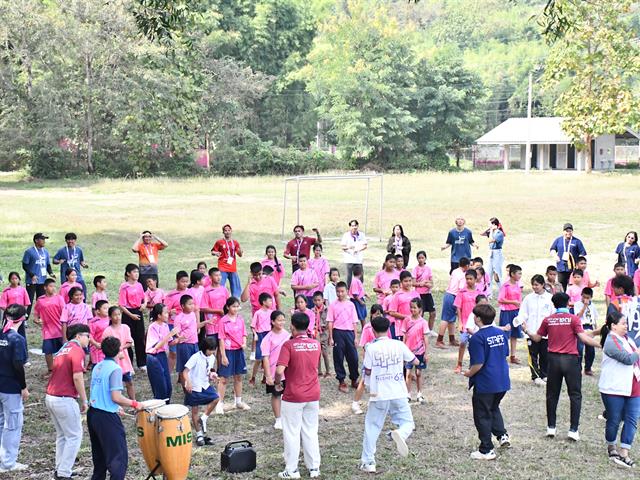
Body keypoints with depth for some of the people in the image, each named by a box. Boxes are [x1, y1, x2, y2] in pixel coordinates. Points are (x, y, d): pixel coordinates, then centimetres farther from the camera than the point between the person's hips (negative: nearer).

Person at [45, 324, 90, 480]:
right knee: (74, 436, -1)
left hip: (50, 397, 9)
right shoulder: (77, 350, -11)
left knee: (62, 435, 19)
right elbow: (77, 377, -20)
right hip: (65, 400, -9)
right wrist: (84, 401, -11)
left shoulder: (63, 349, 17)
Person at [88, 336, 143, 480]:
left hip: (92, 414, 8)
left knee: (99, 457, 20)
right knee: (119, 457, -4)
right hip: (107, 419, -8)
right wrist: (134, 404, -7)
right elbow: (116, 397, -20)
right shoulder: (115, 369, -14)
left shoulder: (97, 367, 10)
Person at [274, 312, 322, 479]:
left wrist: (277, 383, -5)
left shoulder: (289, 345, -15)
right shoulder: (316, 344, 1)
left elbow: (279, 370, -24)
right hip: (313, 396, 5)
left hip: (293, 397, -5)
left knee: (291, 433, 7)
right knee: (311, 432, 14)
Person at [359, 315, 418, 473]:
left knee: (372, 427, 11)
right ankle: (400, 434, -23)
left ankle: (368, 462, 9)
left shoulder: (371, 348, -5)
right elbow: (416, 362, 9)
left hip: (379, 395, -1)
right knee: (407, 423, 12)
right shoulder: (399, 345, 0)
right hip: (399, 394, 1)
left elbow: (368, 372, -1)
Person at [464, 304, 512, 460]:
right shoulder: (501, 333, 3)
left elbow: (478, 364, -23)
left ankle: (487, 450, 11)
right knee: (494, 408, 30)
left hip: (485, 384, -7)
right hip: (503, 381, 7)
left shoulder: (477, 338, -19)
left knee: (482, 415, 6)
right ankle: (502, 435, 21)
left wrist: (469, 374, -5)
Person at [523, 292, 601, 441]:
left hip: (553, 359, 3)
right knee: (575, 395, 5)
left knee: (552, 395, 14)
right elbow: (583, 338, -15)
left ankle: (551, 427, 16)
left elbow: (537, 338, 11)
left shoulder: (548, 320, 2)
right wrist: (600, 344, -11)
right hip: (570, 360, -3)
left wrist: (527, 331, 29)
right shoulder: (573, 319, -7)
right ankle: (573, 429, 0)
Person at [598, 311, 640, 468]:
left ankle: (624, 453, 1)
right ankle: (611, 447, 28)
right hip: (614, 389, -7)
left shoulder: (627, 338, 13)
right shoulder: (611, 341, -15)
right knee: (614, 420, 6)